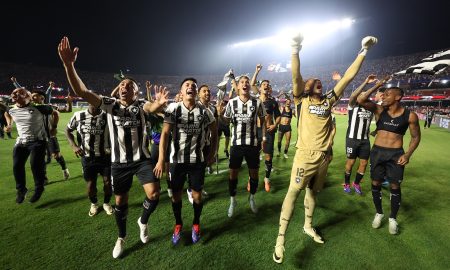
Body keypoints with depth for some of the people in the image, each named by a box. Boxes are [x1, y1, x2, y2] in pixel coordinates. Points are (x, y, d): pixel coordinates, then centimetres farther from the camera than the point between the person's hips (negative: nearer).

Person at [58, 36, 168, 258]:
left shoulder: (140, 105, -6)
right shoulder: (110, 104, -2)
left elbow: (152, 107, -30)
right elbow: (81, 91, -12)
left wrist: (159, 104, -55)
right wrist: (68, 64, -27)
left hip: (142, 159, -1)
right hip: (119, 161, 2)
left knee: (154, 195, -11)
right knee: (120, 201, 13)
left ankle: (143, 221, 23)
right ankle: (121, 238, 38)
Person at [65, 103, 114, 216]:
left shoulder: (107, 116, -12)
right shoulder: (78, 116, -7)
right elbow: (68, 130, 8)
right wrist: (74, 146, -5)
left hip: (105, 156, -1)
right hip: (87, 157, 1)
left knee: (108, 182, 3)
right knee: (90, 184, 9)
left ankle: (106, 203, 33)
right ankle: (94, 204, 39)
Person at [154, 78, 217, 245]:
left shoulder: (204, 111, -2)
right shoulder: (173, 109, -6)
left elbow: (214, 132, 11)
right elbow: (165, 134, -11)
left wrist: (212, 154, 6)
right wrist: (161, 160, -17)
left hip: (197, 160, 1)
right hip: (176, 160, 0)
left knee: (197, 194, 9)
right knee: (176, 194, 12)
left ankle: (196, 224, 35)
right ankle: (178, 225, 37)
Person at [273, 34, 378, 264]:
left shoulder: (328, 100, 11)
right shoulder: (302, 100, 0)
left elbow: (348, 76, 11)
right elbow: (296, 76, -14)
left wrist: (364, 51, 12)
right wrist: (295, 49, -24)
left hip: (324, 156, 5)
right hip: (305, 155, -5)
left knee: (312, 192, 19)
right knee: (293, 192, -5)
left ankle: (308, 226, 40)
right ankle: (280, 238, 4)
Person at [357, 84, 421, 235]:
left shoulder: (410, 116, -5)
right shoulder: (379, 110, -1)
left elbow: (416, 137, 3)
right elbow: (360, 100, -15)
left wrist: (408, 154, -8)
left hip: (396, 154, -1)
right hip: (377, 152, 2)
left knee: (395, 186, 7)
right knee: (376, 184, 10)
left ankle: (393, 218, 28)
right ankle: (379, 213, 30)